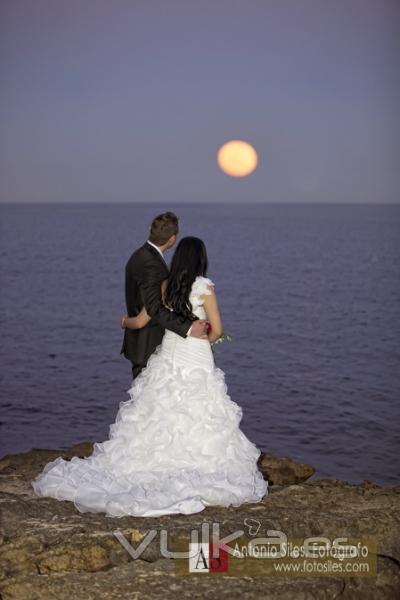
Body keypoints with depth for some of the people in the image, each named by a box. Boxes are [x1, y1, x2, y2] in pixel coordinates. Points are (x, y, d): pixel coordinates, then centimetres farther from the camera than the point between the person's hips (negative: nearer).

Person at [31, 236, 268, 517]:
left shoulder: (165, 286, 4)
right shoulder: (205, 286, -9)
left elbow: (140, 322, 9)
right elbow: (217, 329, -10)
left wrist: (124, 321, 30)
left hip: (167, 359, 4)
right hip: (197, 363, -4)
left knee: (158, 420, 9)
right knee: (197, 420, 0)